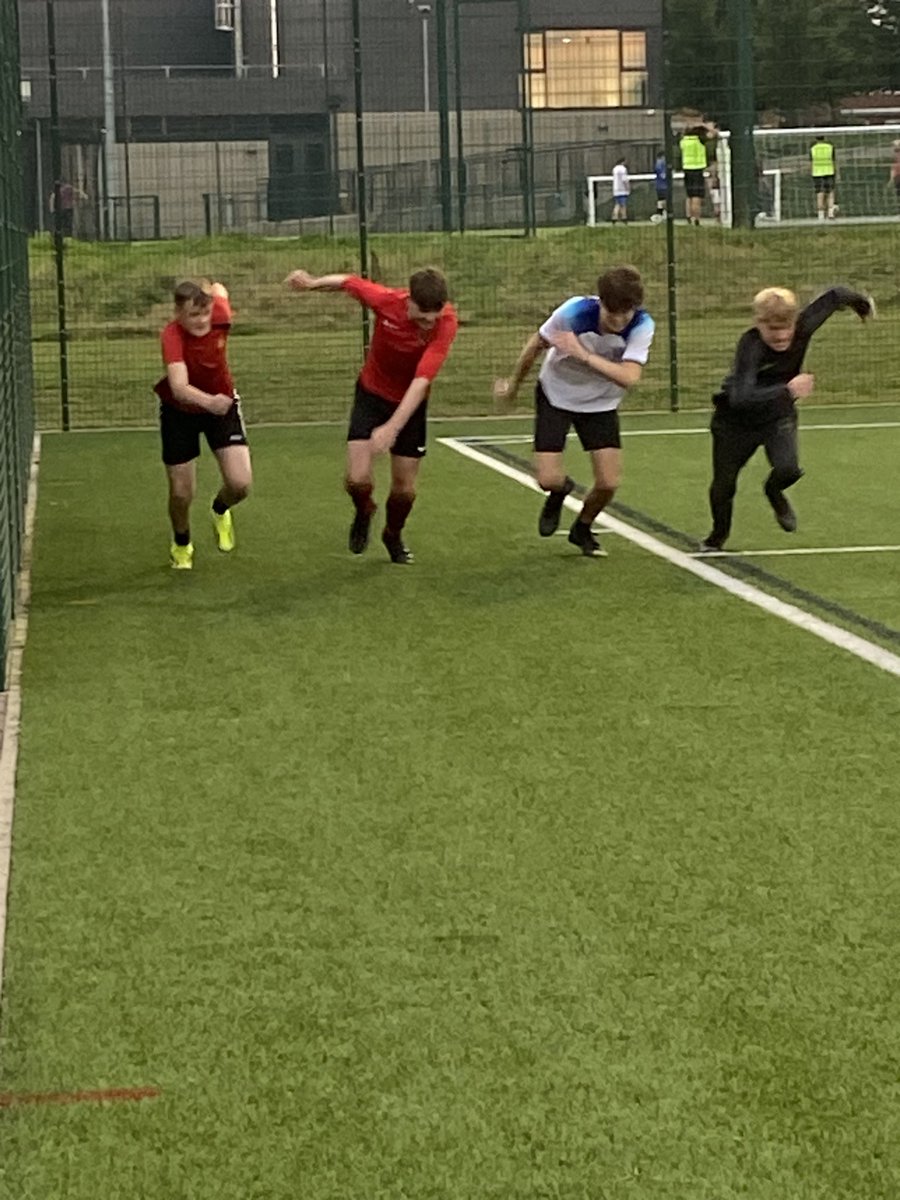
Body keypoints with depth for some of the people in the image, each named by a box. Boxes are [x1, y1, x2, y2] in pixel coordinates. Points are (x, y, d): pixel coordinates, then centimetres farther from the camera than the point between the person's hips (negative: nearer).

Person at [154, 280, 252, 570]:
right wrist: (209, 402, -67)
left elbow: (218, 289, 2)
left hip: (222, 404, 2)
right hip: (179, 412, -2)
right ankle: (181, 545, 35)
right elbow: (179, 387, -50)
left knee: (240, 483, -13)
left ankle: (220, 512, 26)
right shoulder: (171, 336, -34)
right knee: (181, 493, 2)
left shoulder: (220, 316, -24)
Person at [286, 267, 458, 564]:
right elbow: (348, 282, -5)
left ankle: (393, 535, 40)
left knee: (405, 488, 5)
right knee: (357, 479, -14)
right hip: (372, 393, 0)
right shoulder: (386, 300, -27)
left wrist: (392, 428, -41)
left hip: (410, 404, 0)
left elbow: (421, 381, -35)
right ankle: (364, 512, 24)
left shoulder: (446, 323, -30)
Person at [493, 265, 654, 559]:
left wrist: (584, 355, -46)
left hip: (600, 404, 1)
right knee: (548, 479, -11)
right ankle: (560, 491, 30)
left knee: (608, 483, -7)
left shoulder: (641, 326, -27)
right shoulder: (574, 312, -30)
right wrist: (513, 386, 3)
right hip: (556, 396, -1)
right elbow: (536, 344, -11)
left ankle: (582, 529, 27)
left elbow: (629, 377, -39)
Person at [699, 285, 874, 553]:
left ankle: (774, 492, 18)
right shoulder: (750, 347, -37)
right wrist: (787, 391, -57)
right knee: (723, 484, 5)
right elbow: (740, 398, -48)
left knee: (788, 469, -21)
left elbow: (833, 297, -6)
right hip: (735, 420, -3)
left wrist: (861, 301, 15)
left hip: (779, 415, 3)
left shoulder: (802, 328, -24)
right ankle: (719, 535, 37)